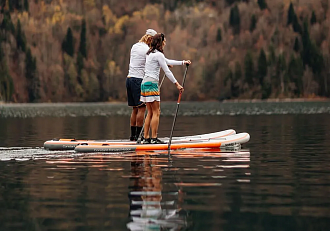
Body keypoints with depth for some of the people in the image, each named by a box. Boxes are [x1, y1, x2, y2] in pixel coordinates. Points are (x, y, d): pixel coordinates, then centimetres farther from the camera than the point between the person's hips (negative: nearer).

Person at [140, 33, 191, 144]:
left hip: (145, 83, 9)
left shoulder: (150, 54, 19)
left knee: (150, 113, 10)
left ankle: (146, 138, 8)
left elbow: (167, 61, 29)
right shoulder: (158, 54, -10)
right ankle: (154, 138, -8)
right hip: (151, 83, -9)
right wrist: (177, 84, -4)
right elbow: (167, 71, -10)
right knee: (156, 112, -6)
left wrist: (183, 62, 32)